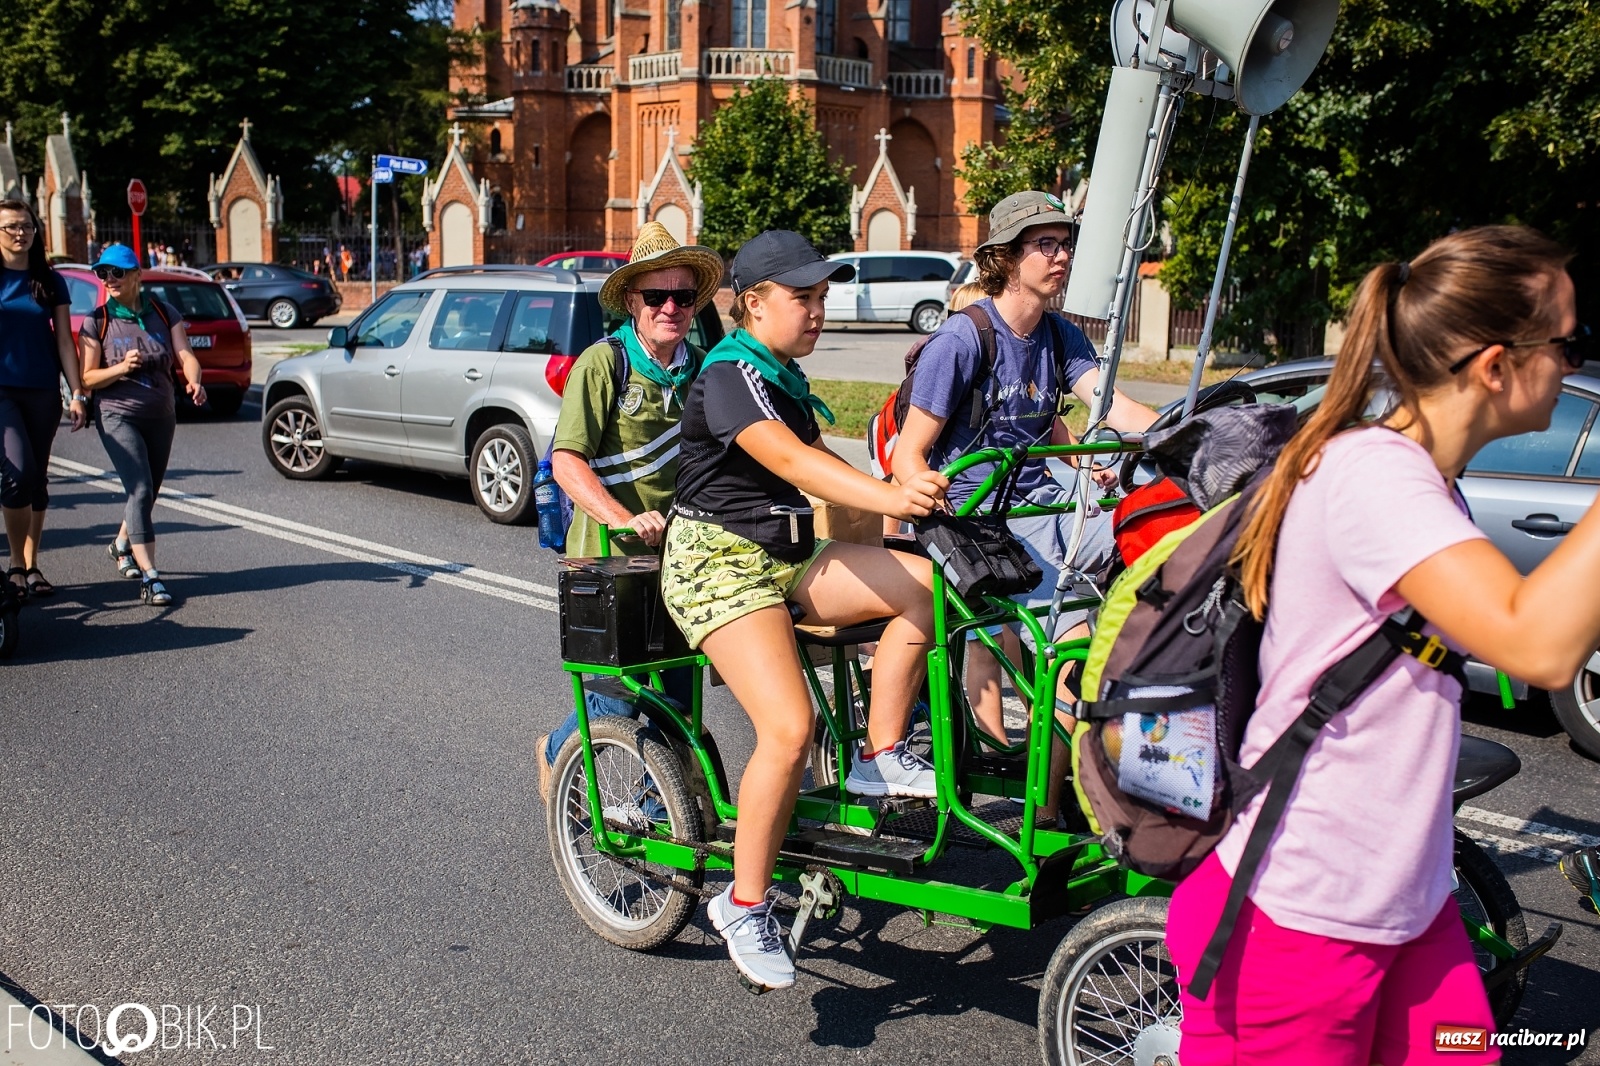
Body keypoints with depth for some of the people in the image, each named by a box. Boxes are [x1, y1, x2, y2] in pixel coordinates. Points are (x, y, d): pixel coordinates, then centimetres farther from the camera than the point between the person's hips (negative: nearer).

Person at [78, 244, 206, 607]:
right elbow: (86, 378, -6)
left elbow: (185, 355, -10)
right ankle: (150, 578, -21)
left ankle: (122, 545, 47)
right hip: (117, 417, -4)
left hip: (161, 416, 4)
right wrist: (121, 368, -24)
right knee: (140, 491, -19)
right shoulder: (97, 322, -4)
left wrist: (194, 381, -32)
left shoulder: (165, 314, 2)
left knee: (148, 494, 17)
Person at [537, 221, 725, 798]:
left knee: (677, 695, 10)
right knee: (618, 698, -2)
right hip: (609, 557, -5)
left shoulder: (700, 368, 6)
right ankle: (556, 751, 29)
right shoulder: (603, 364, -11)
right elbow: (566, 460, -17)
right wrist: (623, 518, -31)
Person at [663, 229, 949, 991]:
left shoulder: (784, 377, 15)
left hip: (784, 558, 9)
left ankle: (881, 758, 0)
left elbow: (815, 463, 14)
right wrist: (889, 497, -47)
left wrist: (911, 496, 1)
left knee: (924, 580, -12)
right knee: (789, 728, -24)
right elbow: (789, 460, -33)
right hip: (719, 563, -8)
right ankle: (744, 906, -7)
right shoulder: (730, 375, -16)